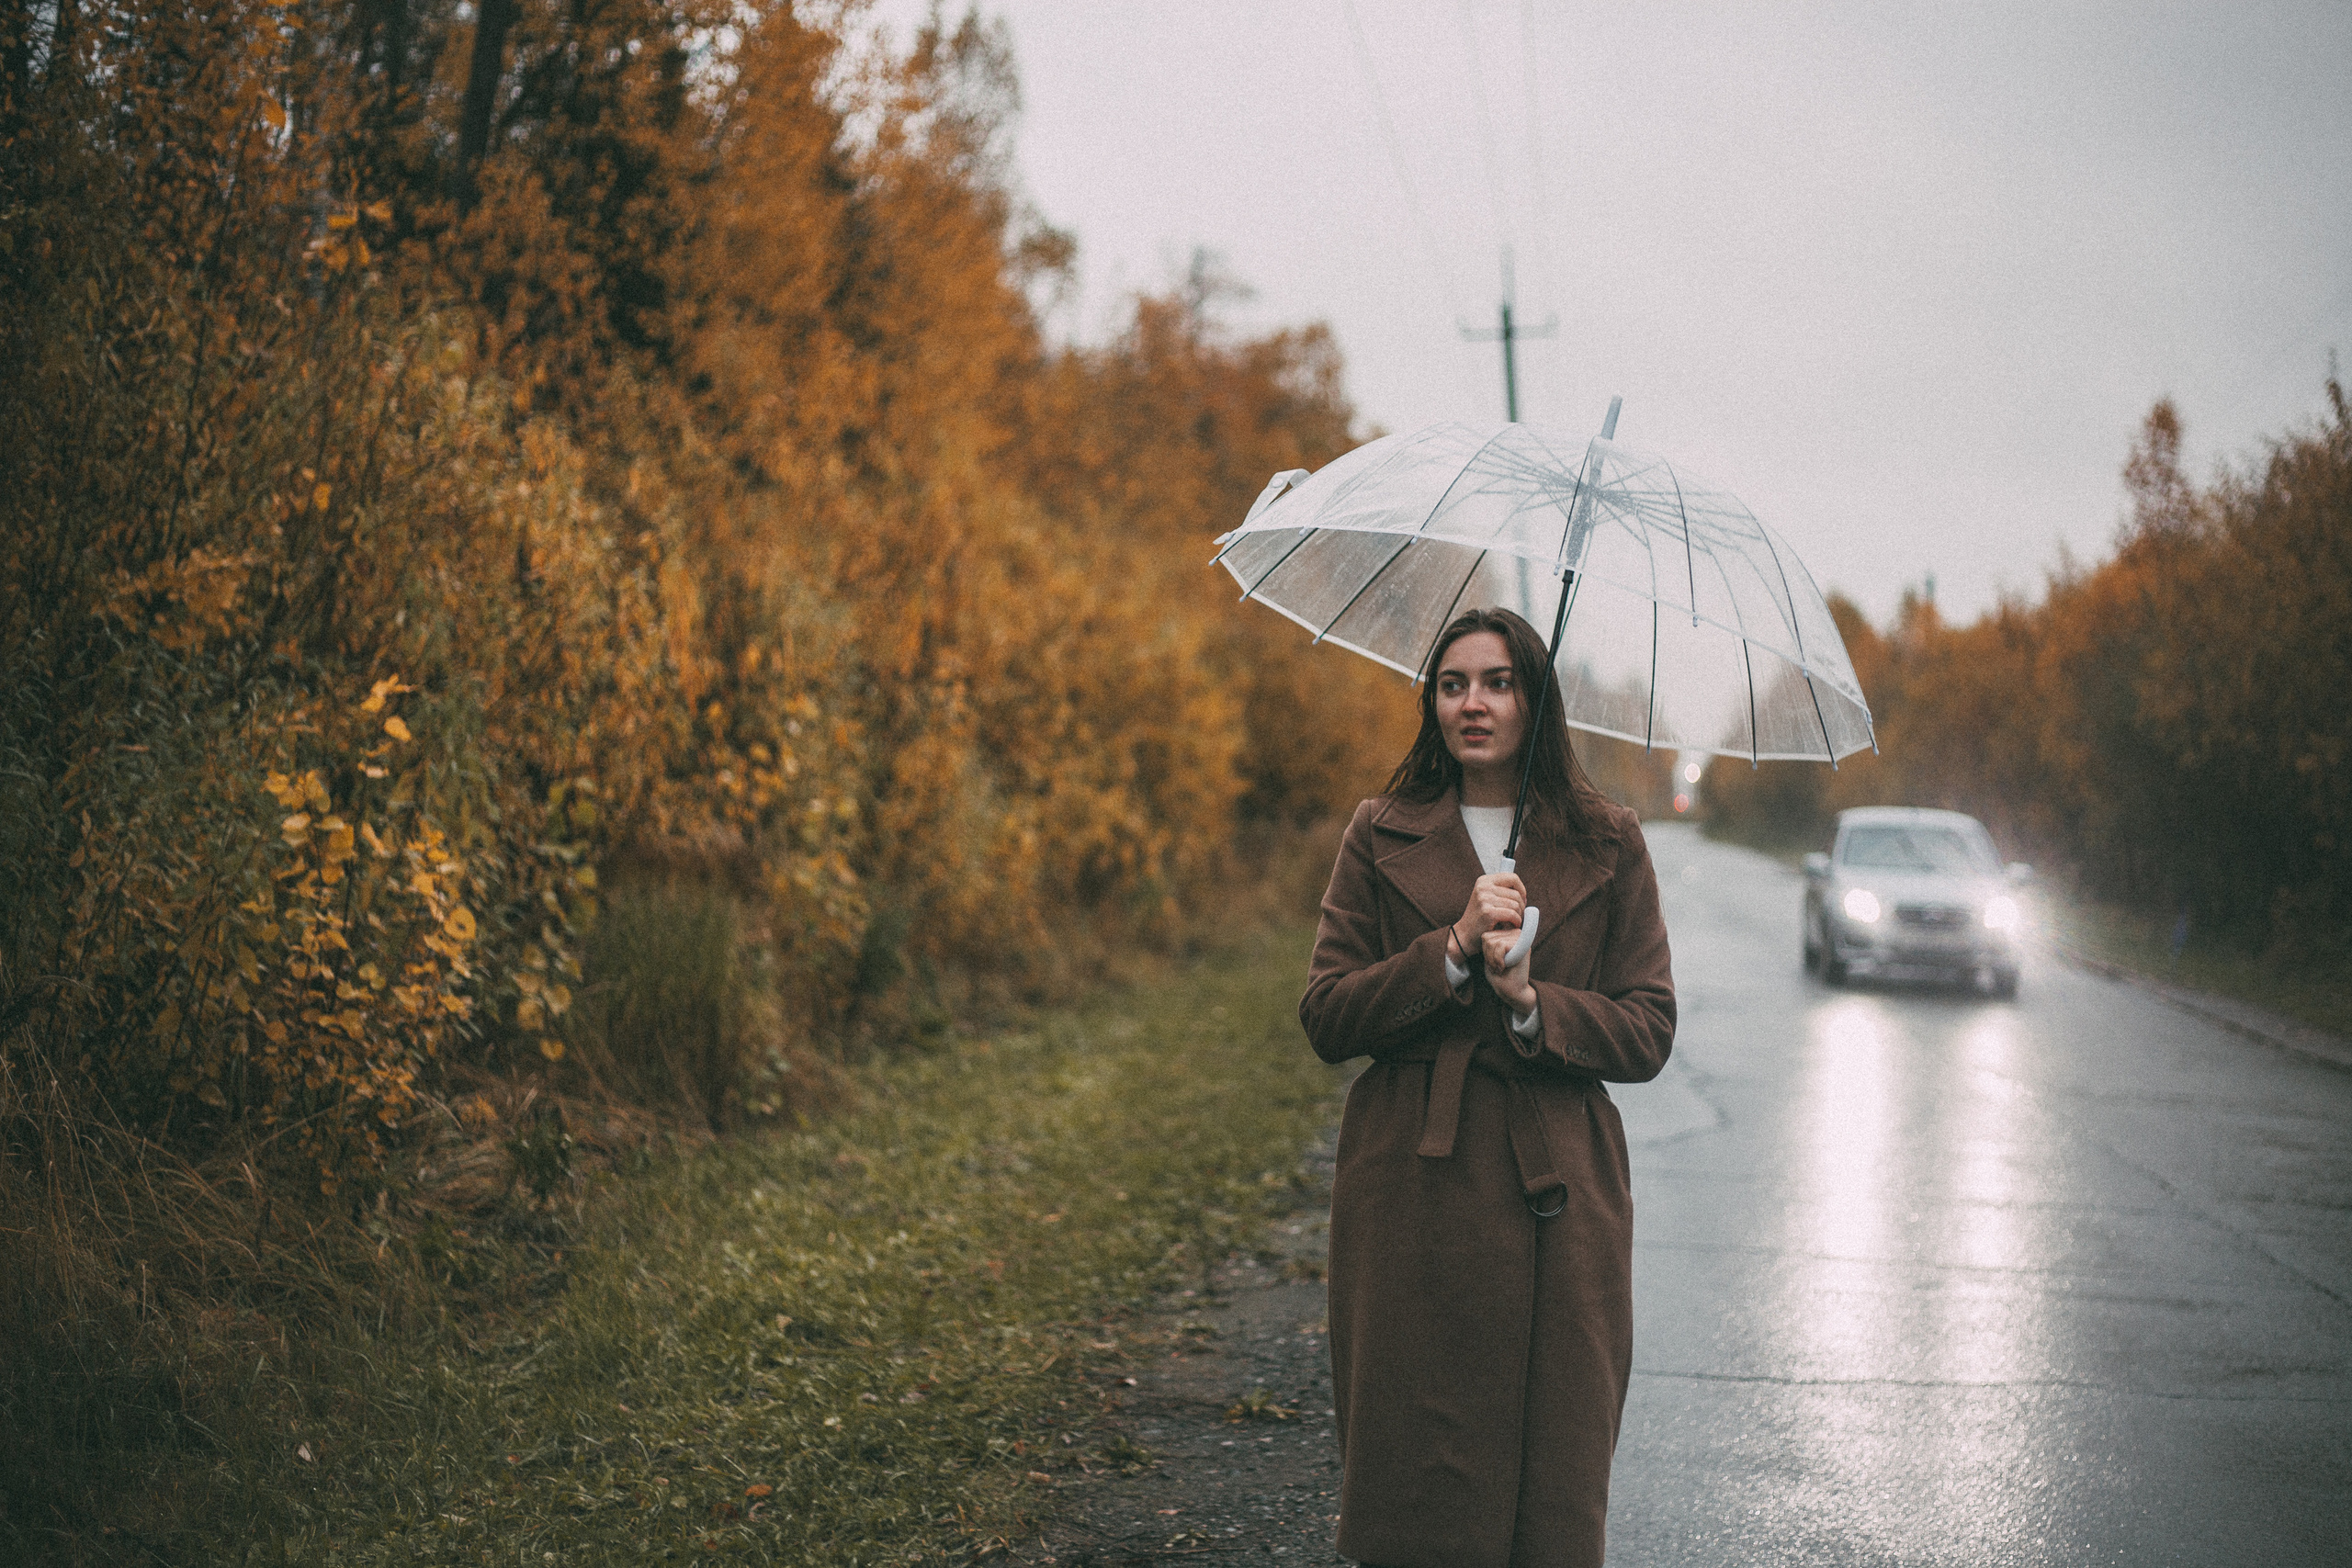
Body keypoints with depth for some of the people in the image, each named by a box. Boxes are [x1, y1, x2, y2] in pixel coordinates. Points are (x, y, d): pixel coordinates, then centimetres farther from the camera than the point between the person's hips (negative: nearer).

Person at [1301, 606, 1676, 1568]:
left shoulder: (1607, 848, 6)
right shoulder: (1381, 839, 7)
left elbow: (1649, 1035, 2)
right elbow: (1325, 1020, -1)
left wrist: (1532, 1003, -14)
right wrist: (1454, 951, -13)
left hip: (1556, 1194, 0)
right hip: (1413, 1189, 0)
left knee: (1552, 1475, 3)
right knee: (1412, 1480, 2)